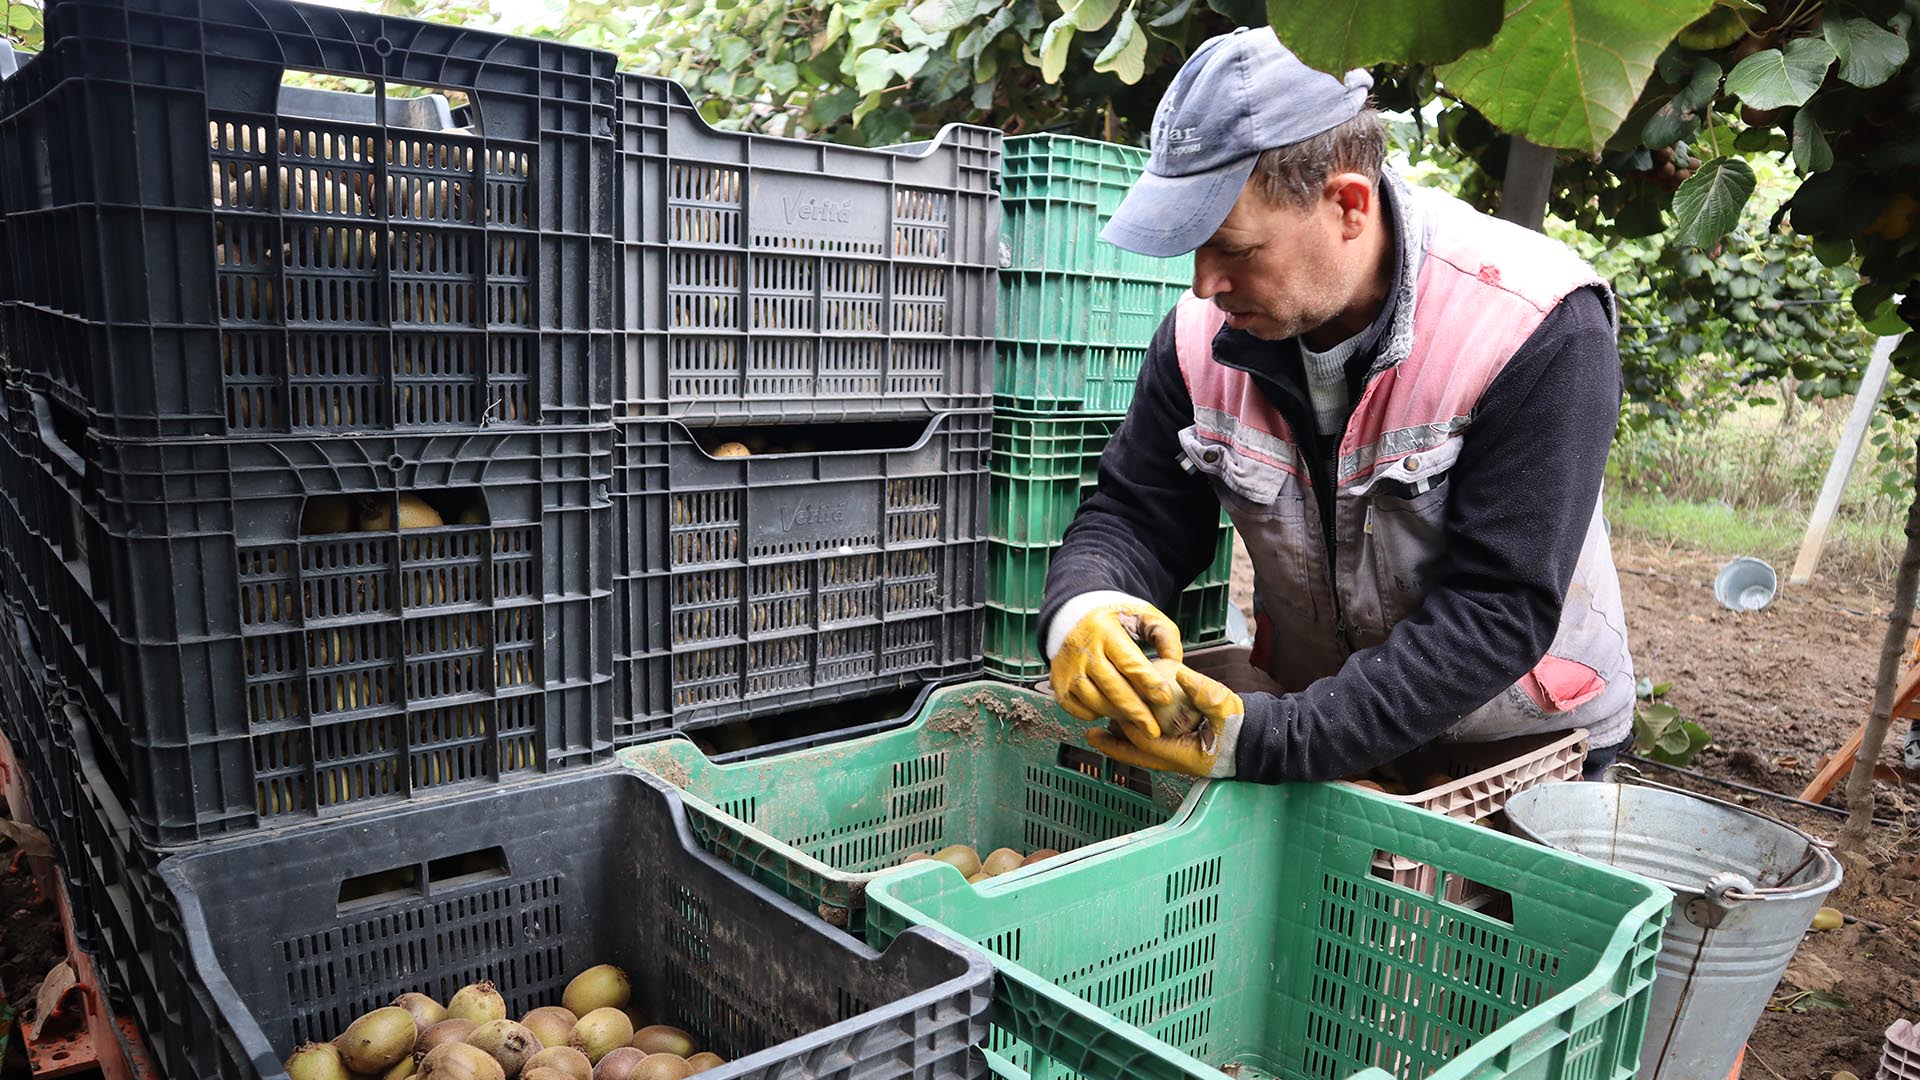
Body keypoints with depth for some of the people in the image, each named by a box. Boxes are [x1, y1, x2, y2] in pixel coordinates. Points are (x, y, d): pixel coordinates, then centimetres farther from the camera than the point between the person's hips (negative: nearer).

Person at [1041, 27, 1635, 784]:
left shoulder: (1540, 334, -24)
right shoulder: (1203, 333, -11)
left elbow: (1498, 609, -27)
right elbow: (1135, 515, -5)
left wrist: (1270, 743, -35)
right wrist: (1080, 607, -29)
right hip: (1311, 725, 3)